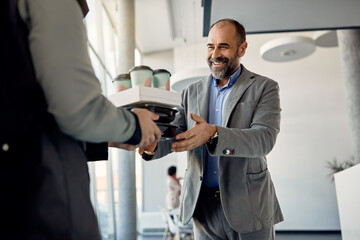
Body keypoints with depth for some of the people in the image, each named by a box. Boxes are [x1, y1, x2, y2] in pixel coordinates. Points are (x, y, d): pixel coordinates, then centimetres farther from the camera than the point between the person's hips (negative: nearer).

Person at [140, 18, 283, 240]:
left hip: (247, 205, -3)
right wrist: (153, 143, -19)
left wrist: (213, 134, -32)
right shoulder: (192, 92, 10)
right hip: (202, 204, 3)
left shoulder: (265, 88, -2)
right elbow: (175, 132, 5)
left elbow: (264, 139, -16)